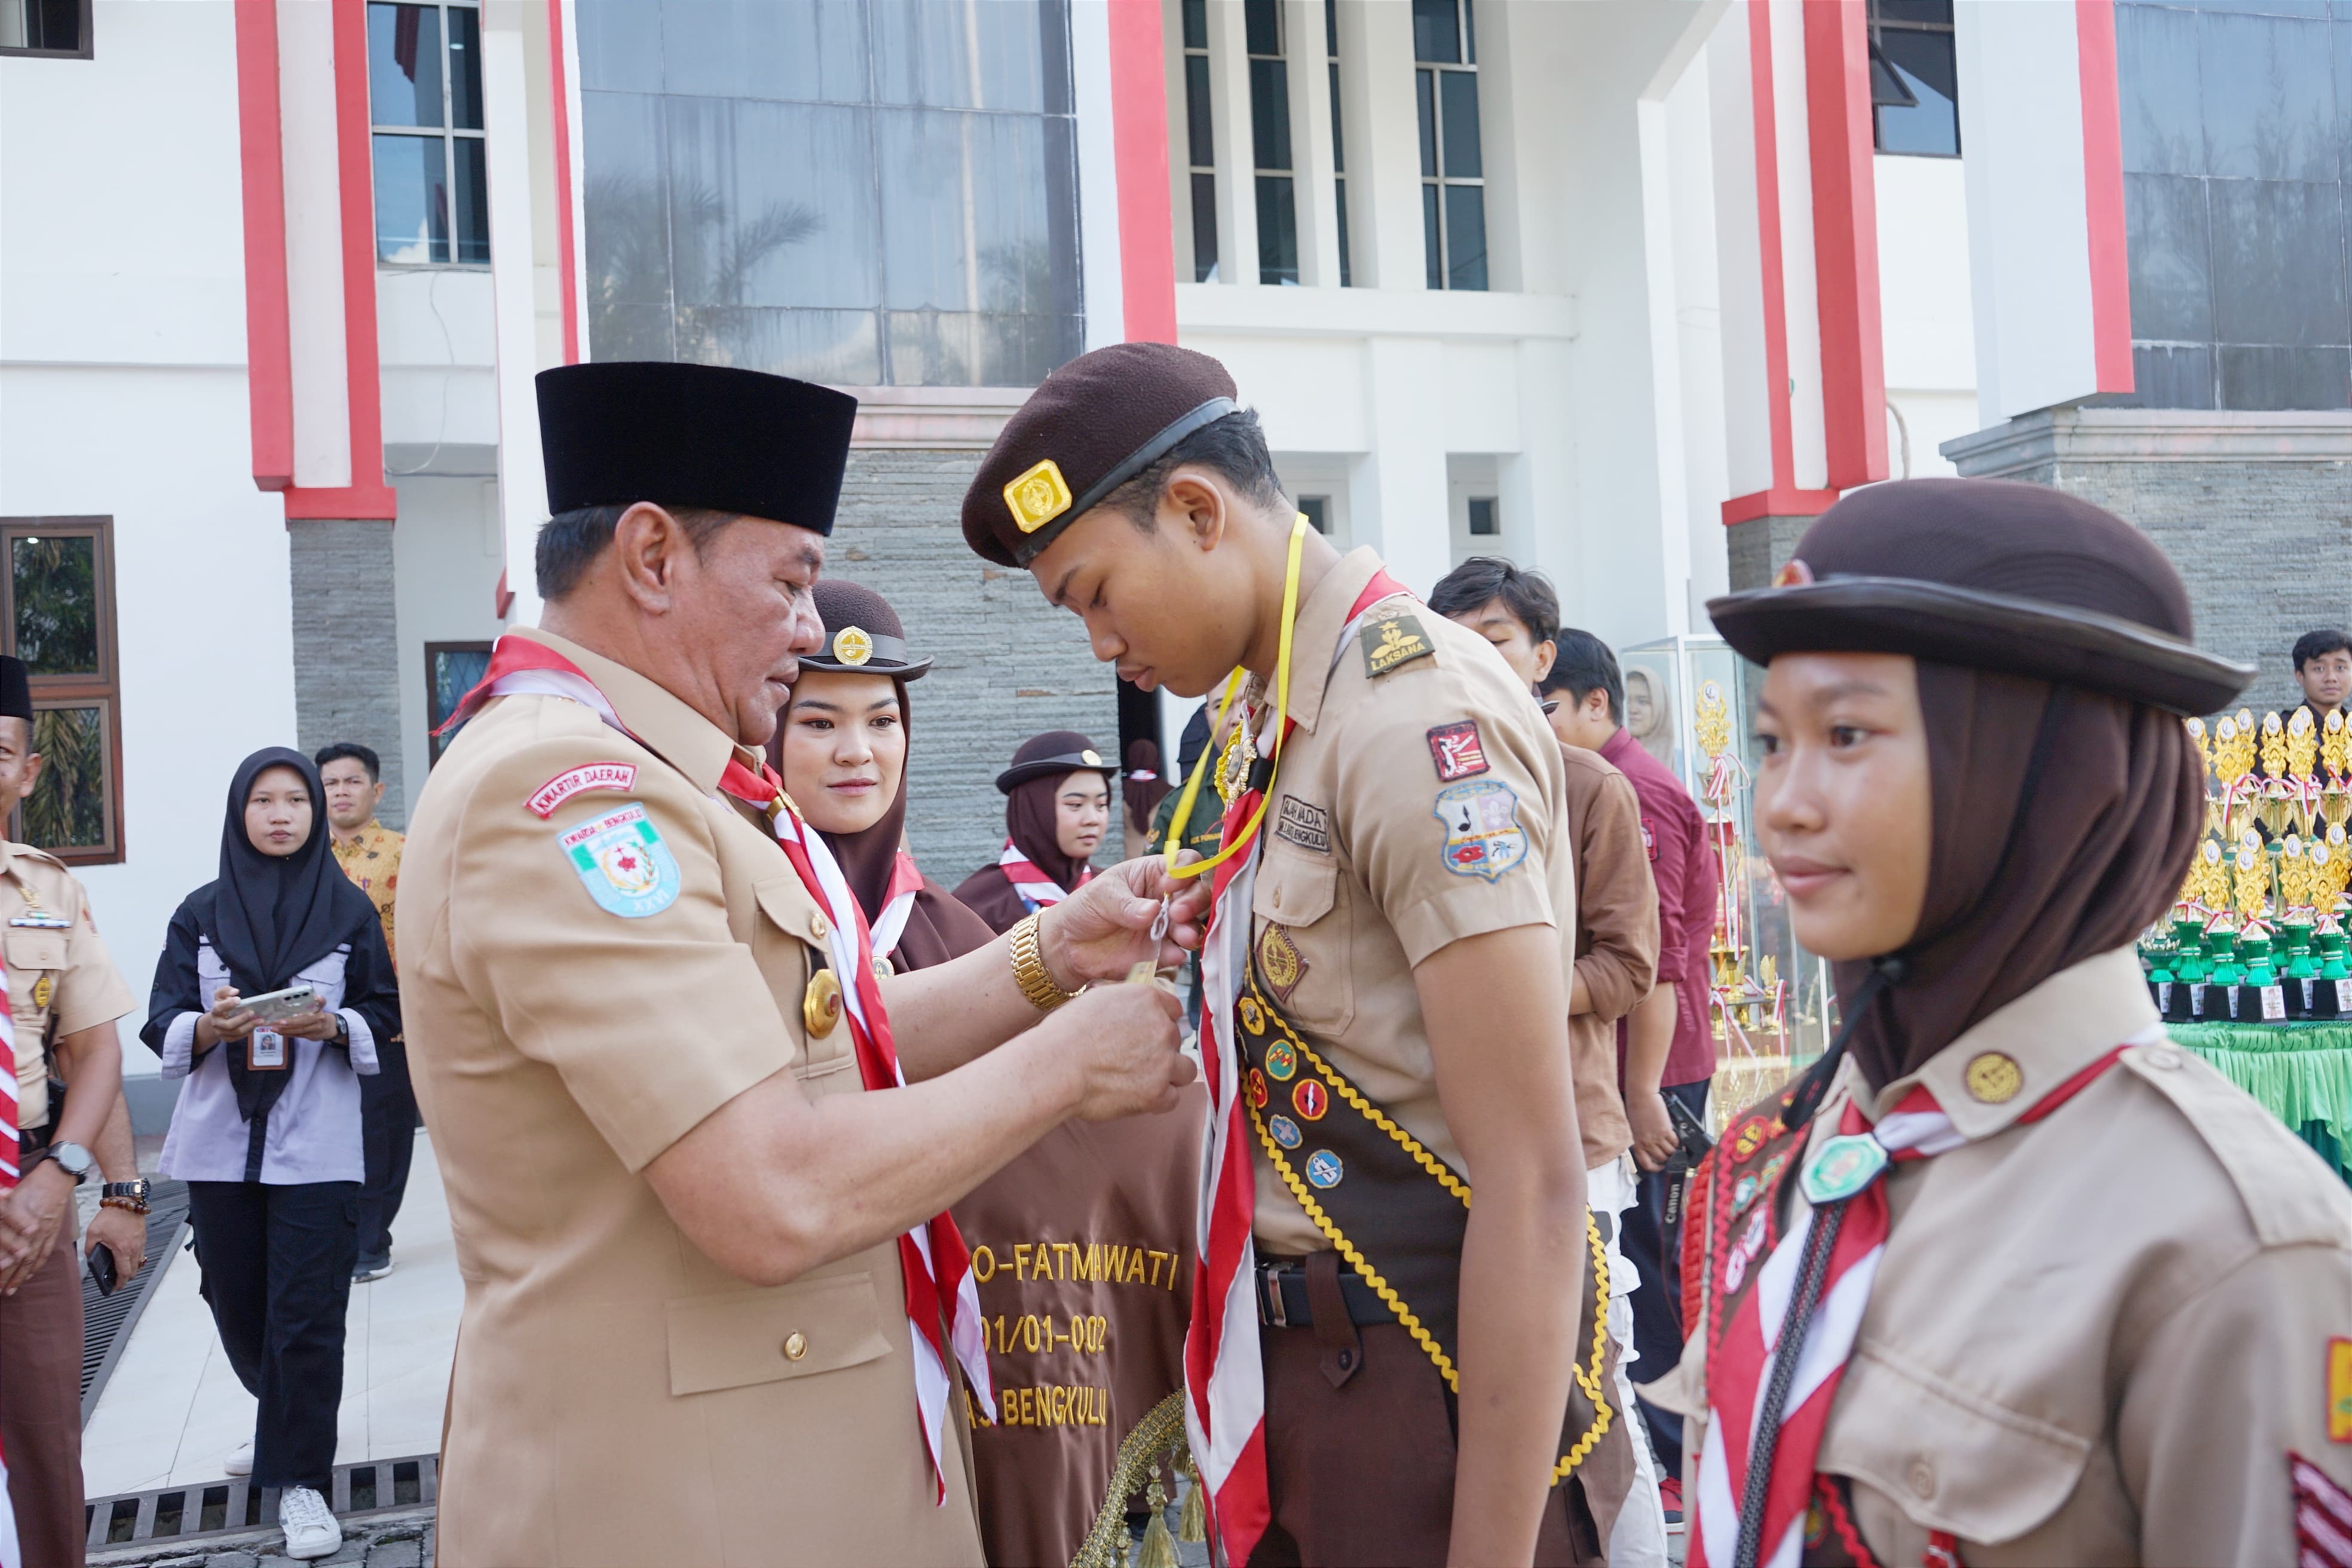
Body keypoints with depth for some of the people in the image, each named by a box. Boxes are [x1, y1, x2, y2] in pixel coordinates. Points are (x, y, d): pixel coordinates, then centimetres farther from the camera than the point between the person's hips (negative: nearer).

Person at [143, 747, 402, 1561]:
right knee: (238, 1308, 12)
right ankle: (287, 1426, 40)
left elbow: (386, 1013, 3)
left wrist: (332, 1026, -17)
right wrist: (210, 1026, -19)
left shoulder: (348, 908, 2)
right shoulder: (201, 912, 5)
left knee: (307, 1317, -5)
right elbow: (162, 1026, 2)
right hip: (221, 1142, 3)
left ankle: (302, 1477, 8)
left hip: (315, 1147, -2)